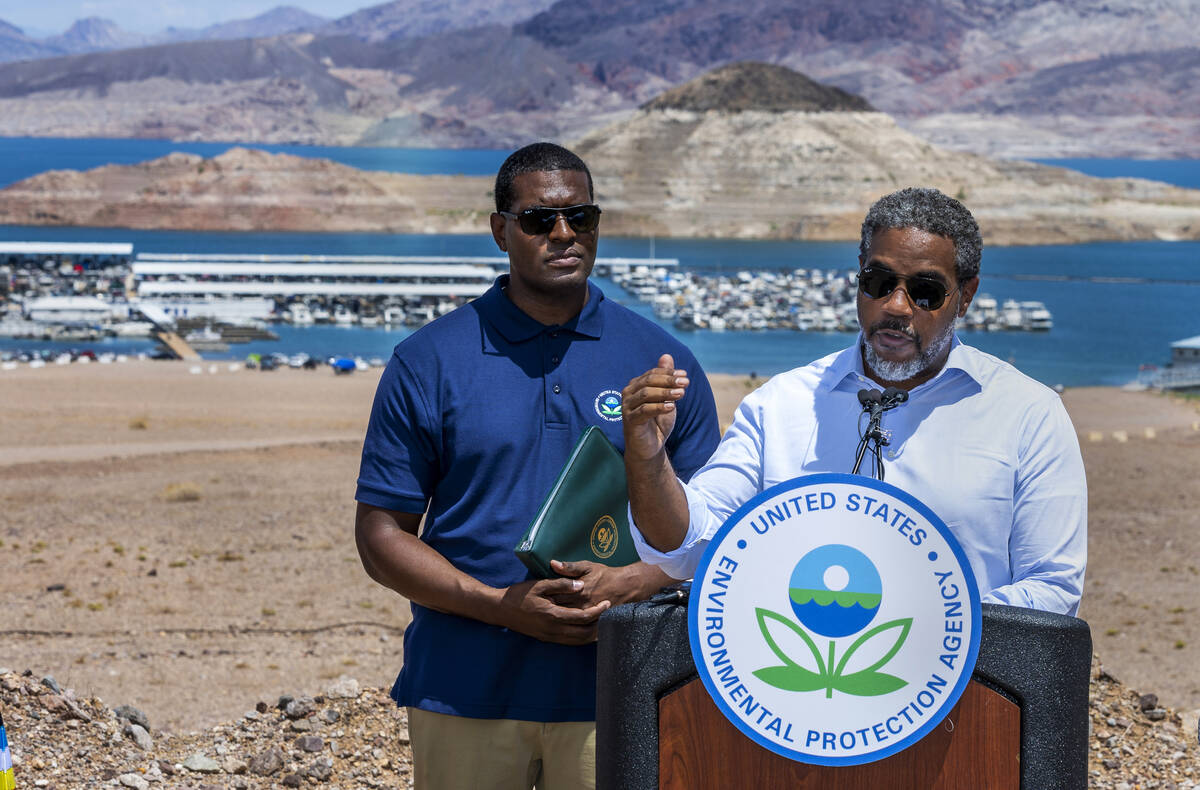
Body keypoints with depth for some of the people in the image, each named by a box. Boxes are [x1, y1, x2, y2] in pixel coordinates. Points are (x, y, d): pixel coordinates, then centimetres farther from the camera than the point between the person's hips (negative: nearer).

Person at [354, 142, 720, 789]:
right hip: (465, 689, 0)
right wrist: (503, 606, -14)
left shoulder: (662, 362, 5)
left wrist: (628, 584, -13)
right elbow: (381, 537, 0)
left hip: (612, 688, 1)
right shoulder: (428, 363, 2)